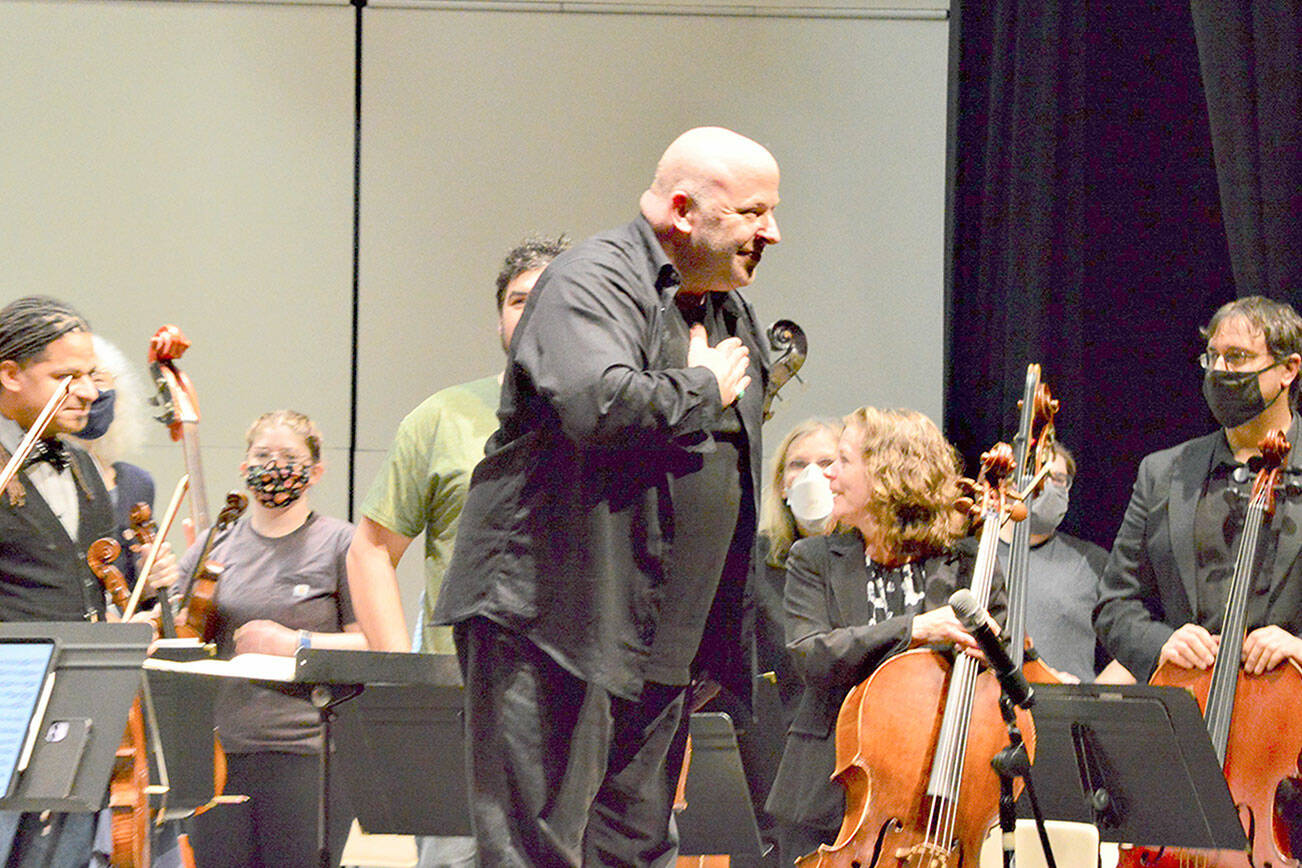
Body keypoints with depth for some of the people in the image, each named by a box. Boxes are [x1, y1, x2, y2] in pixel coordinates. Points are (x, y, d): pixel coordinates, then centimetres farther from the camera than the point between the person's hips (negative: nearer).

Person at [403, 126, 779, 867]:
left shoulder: (734, 312, 18)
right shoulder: (595, 282, -11)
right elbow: (600, 405, -32)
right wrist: (704, 388, -13)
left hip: (663, 639, 9)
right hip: (554, 618, -9)